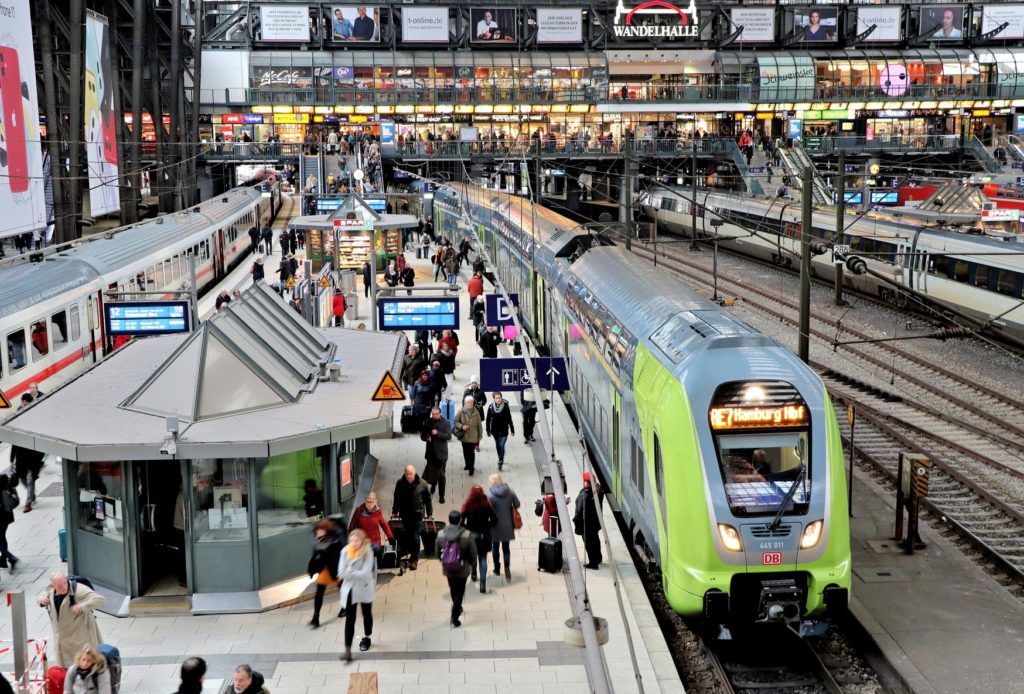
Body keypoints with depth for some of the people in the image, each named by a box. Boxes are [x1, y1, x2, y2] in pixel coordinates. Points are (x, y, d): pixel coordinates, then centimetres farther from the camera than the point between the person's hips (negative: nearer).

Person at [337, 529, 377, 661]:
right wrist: (356, 573, -23)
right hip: (350, 589, 1)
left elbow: (365, 573, -24)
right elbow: (341, 573, -12)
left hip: (365, 589, -1)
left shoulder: (368, 553, -17)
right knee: (349, 619, -5)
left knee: (367, 614, 21)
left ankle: (366, 637, 46)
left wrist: (350, 572, -22)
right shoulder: (345, 552, -10)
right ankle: (348, 649, -6)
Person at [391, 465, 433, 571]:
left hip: (417, 514, -2)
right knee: (408, 535, 9)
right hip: (405, 514, 2)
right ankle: (413, 554, 25)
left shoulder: (422, 484, -9)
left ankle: (414, 559, 8)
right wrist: (395, 511, 12)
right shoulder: (400, 483, -4)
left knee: (415, 537, -2)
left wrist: (429, 513, 3)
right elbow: (396, 498, 8)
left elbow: (428, 499, 0)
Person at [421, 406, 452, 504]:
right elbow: (422, 434, 10)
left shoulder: (445, 423, -8)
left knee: (441, 475, -2)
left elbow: (449, 436, -14)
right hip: (430, 452, 3)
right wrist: (426, 438, -12)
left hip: (441, 452, -3)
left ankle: (441, 495, 5)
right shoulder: (428, 422, 1)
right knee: (430, 472, 18)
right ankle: (433, 484, 47)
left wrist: (437, 433, -25)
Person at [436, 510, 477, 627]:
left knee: (453, 590, 26)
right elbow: (473, 554, -12)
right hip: (462, 570, -3)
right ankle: (455, 618, 12)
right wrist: (471, 563, 9)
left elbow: (438, 552, -1)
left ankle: (458, 609, 48)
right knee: (459, 592, 12)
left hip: (447, 569, 3)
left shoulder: (440, 535, -15)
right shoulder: (467, 535, -22)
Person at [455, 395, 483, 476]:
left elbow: (479, 425, 1)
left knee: (471, 452, -6)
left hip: (473, 437, -2)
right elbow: (456, 421, 3)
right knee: (465, 451, 15)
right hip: (464, 436, 2)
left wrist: (480, 435, 3)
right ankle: (468, 465, 34)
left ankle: (471, 467, 3)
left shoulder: (476, 413, -6)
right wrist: (461, 426, -15)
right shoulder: (461, 412, -5)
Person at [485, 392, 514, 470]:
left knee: (501, 445, -11)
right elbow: (488, 419, 0)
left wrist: (512, 429, 2)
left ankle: (500, 462, -9)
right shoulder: (491, 407, -7)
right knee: (497, 445, 16)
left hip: (504, 430, -3)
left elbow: (509, 419, -4)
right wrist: (488, 430, 1)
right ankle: (501, 459, 35)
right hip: (495, 430, 3)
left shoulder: (505, 407, -11)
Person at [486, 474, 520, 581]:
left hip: (495, 525, -2)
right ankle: (507, 567, -8)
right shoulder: (509, 491, -7)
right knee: (506, 547, 12)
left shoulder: (489, 494, -17)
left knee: (495, 547, 17)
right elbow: (517, 504, 1)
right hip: (507, 525, 2)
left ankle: (497, 569, 27)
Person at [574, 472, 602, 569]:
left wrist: (576, 521, -11)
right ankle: (598, 558, 40)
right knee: (595, 539, 24)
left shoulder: (584, 495, -27)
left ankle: (593, 562, 8)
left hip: (586, 523, -8)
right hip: (595, 521, 8)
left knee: (588, 542, 3)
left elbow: (579, 510, -22)